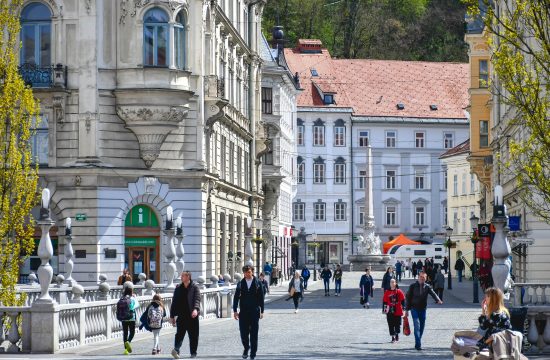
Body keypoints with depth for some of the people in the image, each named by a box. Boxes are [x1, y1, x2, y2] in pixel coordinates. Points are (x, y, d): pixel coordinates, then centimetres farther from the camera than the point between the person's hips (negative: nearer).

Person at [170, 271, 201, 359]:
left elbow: (197, 299, -13)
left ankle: (193, 352, 17)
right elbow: (174, 302, 14)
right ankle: (176, 350, -28)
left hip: (192, 315, -2)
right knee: (180, 333, -14)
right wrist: (172, 316, 13)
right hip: (181, 315, 2)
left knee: (193, 335, 6)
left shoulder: (195, 287, -1)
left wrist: (195, 309, -32)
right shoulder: (178, 288, 11)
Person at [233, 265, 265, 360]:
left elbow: (261, 298, 2)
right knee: (243, 333, 1)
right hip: (243, 312, 1)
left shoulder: (257, 284, 1)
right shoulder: (240, 284, 4)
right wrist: (235, 311, -1)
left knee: (254, 333, 1)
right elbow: (236, 297, 5)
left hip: (254, 312, -1)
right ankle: (246, 348, 26)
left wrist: (262, 311, -1)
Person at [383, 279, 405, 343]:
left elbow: (403, 300, 5)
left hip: (398, 311, -1)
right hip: (390, 312, 1)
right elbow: (384, 301, 8)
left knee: (397, 324, 6)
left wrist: (403, 308, 3)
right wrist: (385, 309, 5)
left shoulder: (399, 291, 1)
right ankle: (393, 337, 4)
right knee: (391, 325, -2)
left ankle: (397, 334, 29)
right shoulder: (387, 292, 4)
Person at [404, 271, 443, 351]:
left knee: (422, 327, 7)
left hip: (423, 309, 3)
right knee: (417, 326, -14)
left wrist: (438, 300, -33)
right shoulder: (413, 286, -2)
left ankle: (417, 344, 19)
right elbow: (408, 297, 2)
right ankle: (418, 344, -18)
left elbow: (433, 293, -12)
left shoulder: (427, 287, 4)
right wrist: (407, 310, 0)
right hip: (414, 309, -3)